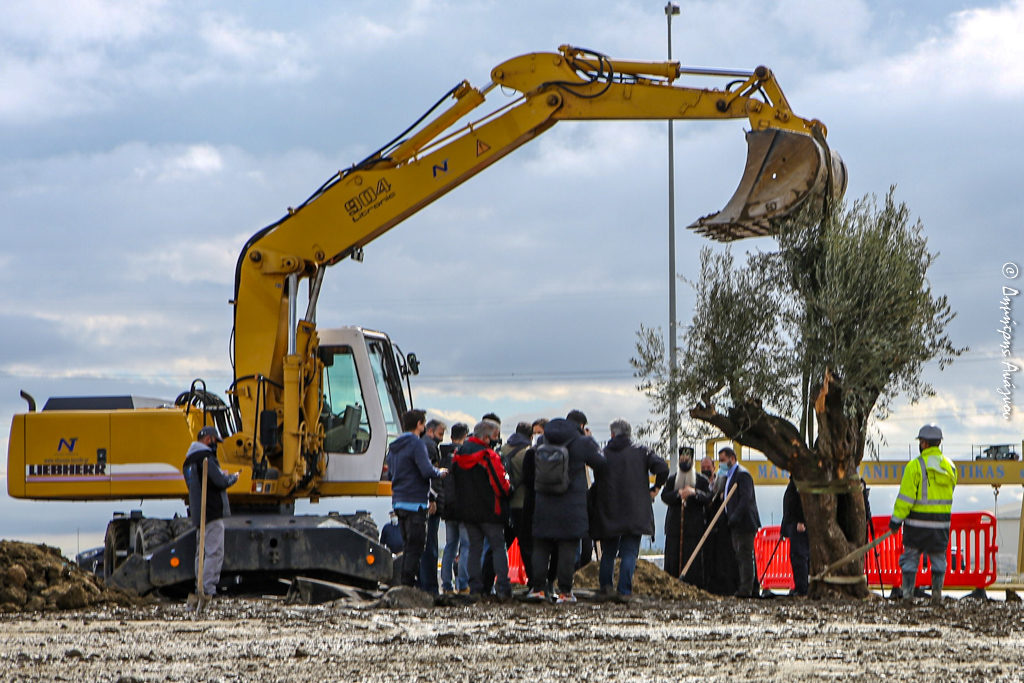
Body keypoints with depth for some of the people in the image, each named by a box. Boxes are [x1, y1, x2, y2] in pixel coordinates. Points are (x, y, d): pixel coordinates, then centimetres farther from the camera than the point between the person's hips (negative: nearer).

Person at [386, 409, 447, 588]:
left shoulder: (394, 447, 15)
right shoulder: (416, 444, -12)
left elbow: (390, 474, 23)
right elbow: (427, 471, -21)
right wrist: (440, 472, -2)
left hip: (398, 501, 9)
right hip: (415, 501, -9)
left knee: (409, 545, 15)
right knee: (415, 547, -6)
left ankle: (405, 586, 16)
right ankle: (409, 584, -9)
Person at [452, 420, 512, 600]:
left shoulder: (458, 455, 7)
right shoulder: (488, 456, -15)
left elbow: (455, 479, 17)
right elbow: (501, 485, -14)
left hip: (466, 509, 6)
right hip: (488, 510, -6)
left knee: (474, 547, 12)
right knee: (498, 547, 1)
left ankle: (475, 588, 6)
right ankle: (502, 587, -7)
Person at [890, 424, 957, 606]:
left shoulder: (915, 466, -11)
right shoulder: (949, 466, 6)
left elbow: (906, 497, -12)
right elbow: (950, 492, 14)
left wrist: (896, 519, -6)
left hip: (918, 522, -4)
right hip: (941, 522, 4)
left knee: (910, 557, 6)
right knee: (938, 558, 12)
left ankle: (908, 593, 3)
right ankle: (937, 593, 6)